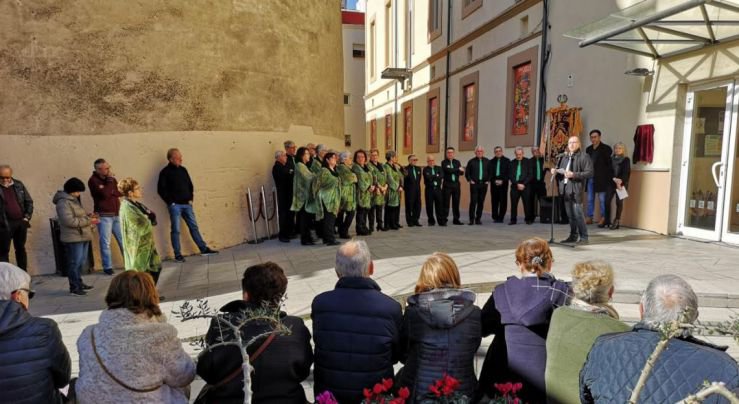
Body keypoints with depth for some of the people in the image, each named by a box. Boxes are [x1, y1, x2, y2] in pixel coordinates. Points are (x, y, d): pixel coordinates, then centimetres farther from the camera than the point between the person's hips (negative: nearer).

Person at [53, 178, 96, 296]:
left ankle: (78, 283, 27)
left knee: (81, 262, 16)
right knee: (75, 262, -6)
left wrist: (88, 216, 7)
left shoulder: (74, 200, 18)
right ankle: (74, 287, 1)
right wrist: (88, 220, -19)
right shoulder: (63, 202, -14)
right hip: (73, 238, -10)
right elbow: (69, 221, -23)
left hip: (82, 236, 10)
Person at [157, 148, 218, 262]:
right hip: (175, 205, -5)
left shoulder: (183, 170, 11)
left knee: (194, 227, 9)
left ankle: (204, 249, 13)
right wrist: (170, 202, -9)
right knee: (176, 230, 0)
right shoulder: (165, 172, -6)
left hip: (187, 204, 5)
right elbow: (161, 190, -9)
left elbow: (190, 185, 18)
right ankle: (178, 255, 6)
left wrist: (190, 199, 9)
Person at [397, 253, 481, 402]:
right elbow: (472, 350, 5)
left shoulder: (412, 313, -13)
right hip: (462, 393, 2)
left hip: (420, 393, -2)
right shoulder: (473, 313, -9)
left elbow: (403, 355, 0)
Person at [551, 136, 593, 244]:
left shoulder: (584, 157, -4)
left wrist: (574, 174, -19)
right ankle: (573, 236, 20)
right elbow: (559, 169, 26)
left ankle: (584, 237, 0)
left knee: (578, 214, -8)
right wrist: (555, 170, 3)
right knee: (570, 215, 11)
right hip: (566, 189, 7)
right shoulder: (564, 157, 17)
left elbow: (589, 173, -12)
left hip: (576, 189, -7)